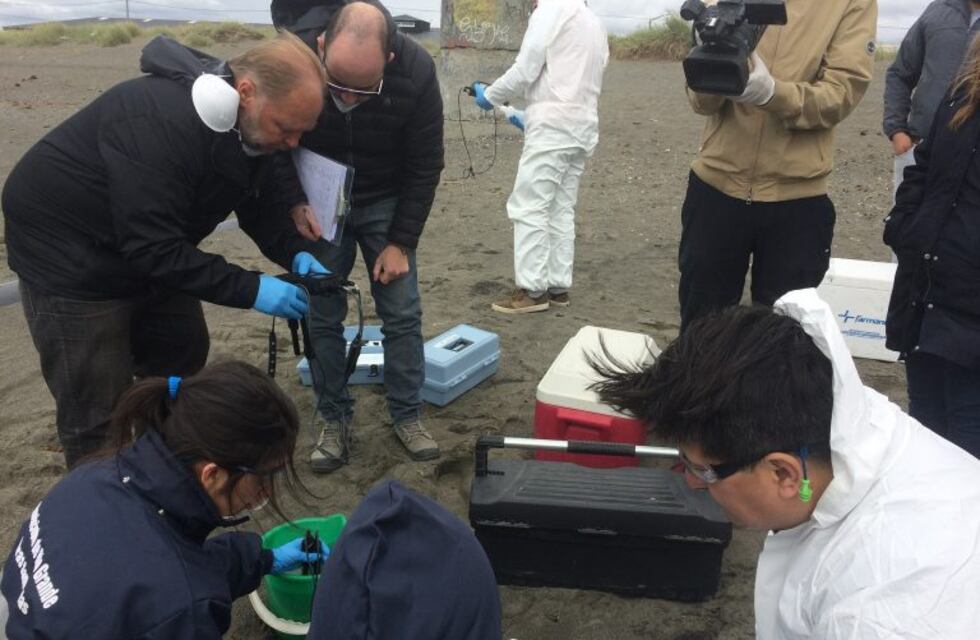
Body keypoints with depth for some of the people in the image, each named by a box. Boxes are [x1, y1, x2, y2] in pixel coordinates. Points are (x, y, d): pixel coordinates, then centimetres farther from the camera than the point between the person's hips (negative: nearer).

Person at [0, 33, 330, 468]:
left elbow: (259, 204, 3)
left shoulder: (249, 124, -8)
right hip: (69, 256, -8)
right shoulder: (160, 121, -36)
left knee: (183, 355, 16)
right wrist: (251, 290, -34)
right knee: (99, 411, -4)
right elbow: (154, 248, -36)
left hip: (148, 248, 9)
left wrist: (297, 254, -15)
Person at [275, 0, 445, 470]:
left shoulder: (416, 71, -26)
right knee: (322, 316, 0)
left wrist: (401, 242, -12)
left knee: (403, 313, 0)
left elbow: (424, 166, -13)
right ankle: (333, 419, 16)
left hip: (385, 202, 0)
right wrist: (294, 202, -22)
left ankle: (407, 416, 16)